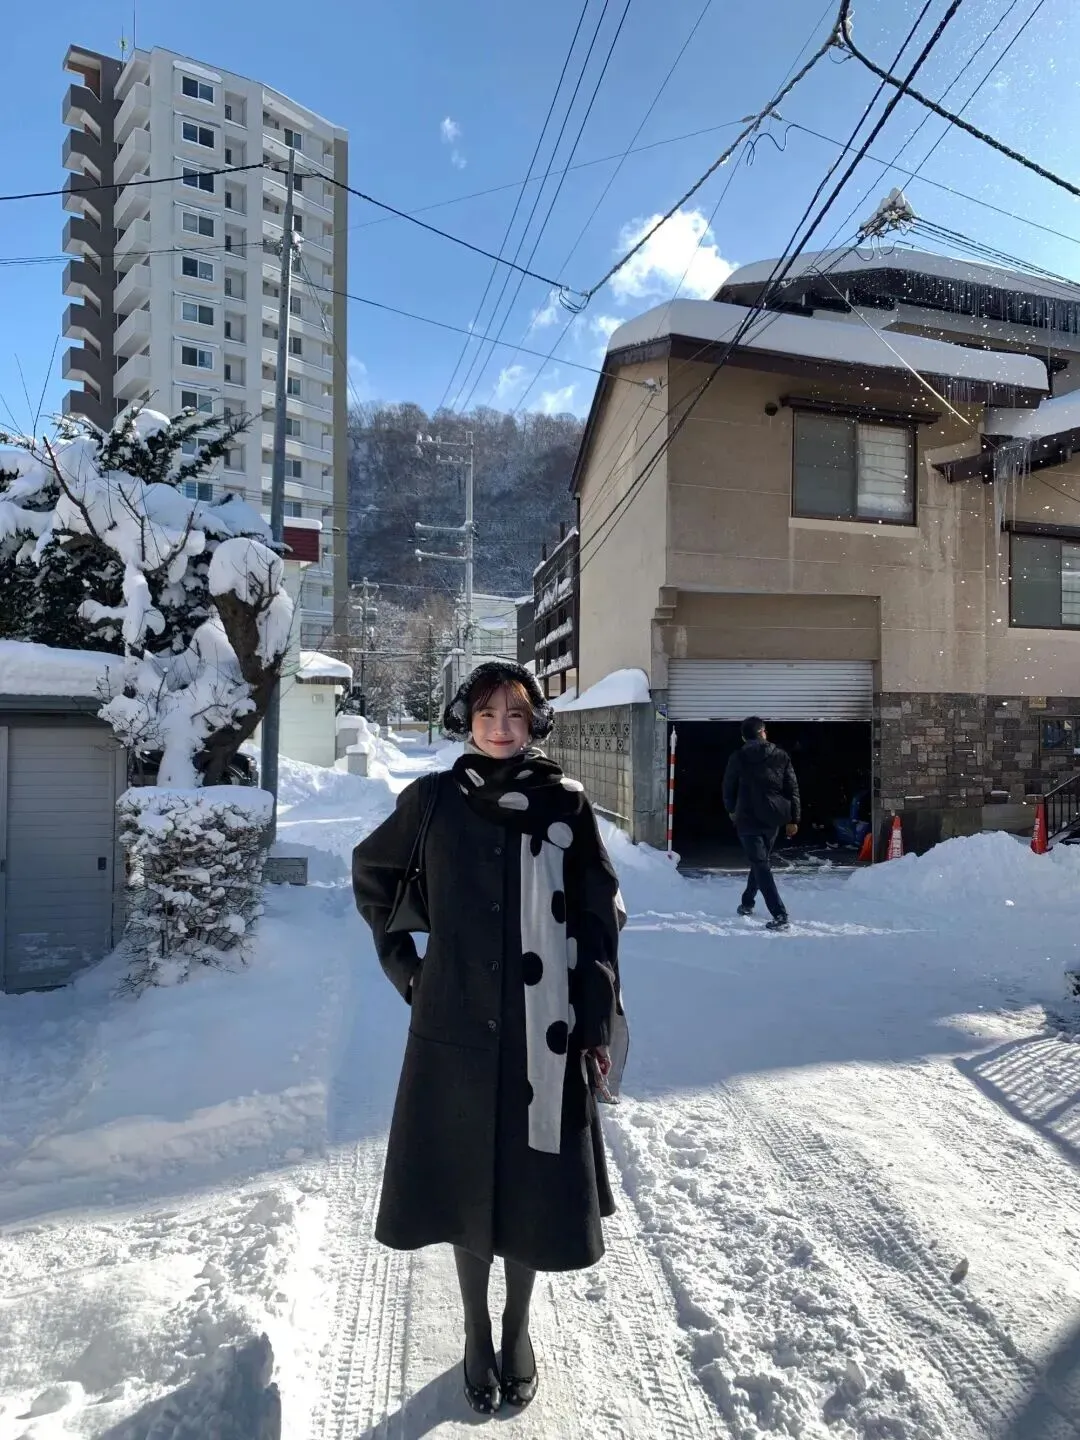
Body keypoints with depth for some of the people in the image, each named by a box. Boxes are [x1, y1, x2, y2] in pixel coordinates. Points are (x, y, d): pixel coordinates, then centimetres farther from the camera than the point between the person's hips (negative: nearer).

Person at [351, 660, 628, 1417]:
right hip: (457, 1024, 1)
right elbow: (372, 872, 13)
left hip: (545, 1029, 0)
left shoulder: (567, 803, -4)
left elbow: (601, 919, -1)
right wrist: (400, 962, 7)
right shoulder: (433, 800, -2)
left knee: (534, 1181, 11)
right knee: (464, 1179, 13)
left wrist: (600, 1025, -3)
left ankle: (518, 1328, 38)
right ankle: (477, 1332, 37)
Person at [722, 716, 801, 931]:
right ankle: (747, 903, 35)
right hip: (773, 817, 4)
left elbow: (728, 787, 6)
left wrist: (731, 810, 24)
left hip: (748, 818, -4)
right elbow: (793, 789, 1)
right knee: (761, 861, 21)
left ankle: (780, 915, -13)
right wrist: (793, 819, 6)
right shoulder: (781, 756, 3)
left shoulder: (738, 758, -2)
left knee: (761, 865, -4)